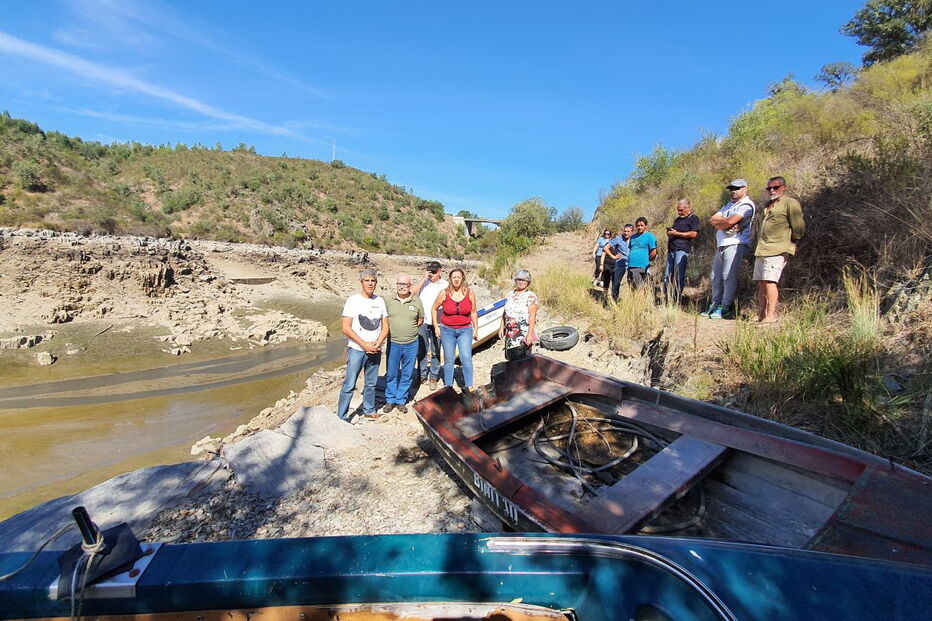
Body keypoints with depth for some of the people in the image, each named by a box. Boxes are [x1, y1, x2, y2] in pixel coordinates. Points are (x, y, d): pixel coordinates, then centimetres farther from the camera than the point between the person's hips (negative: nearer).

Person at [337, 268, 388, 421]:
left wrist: (378, 343, -9)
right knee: (349, 385, -2)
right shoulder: (353, 300, -7)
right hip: (356, 350, -4)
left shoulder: (380, 301, 6)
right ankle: (341, 417, 9)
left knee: (371, 383, 15)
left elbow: (385, 327, 7)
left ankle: (369, 410, 31)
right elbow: (345, 328, -12)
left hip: (375, 350, 5)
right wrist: (364, 344, -16)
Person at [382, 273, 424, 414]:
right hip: (393, 344, 0)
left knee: (407, 375, 9)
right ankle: (390, 400, 27)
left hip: (411, 345, 0)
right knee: (391, 374, 10)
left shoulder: (417, 301, 0)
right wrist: (392, 330, -1)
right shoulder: (389, 301, -1)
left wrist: (410, 329, 2)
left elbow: (420, 320, 12)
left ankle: (401, 401, 25)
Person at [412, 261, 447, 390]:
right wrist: (424, 278, -10)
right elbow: (411, 291, -10)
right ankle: (423, 375, 23)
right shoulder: (423, 282, 6)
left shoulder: (445, 285, 3)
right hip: (422, 322, 2)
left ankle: (433, 377, 16)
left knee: (435, 352, 4)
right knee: (421, 351, 10)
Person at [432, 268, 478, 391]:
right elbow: (434, 309, 9)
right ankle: (448, 386, 21)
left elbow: (473, 313, 8)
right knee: (449, 360, 7)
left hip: (465, 330, 0)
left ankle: (469, 386, 2)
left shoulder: (469, 293, -1)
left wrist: (476, 329, 8)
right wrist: (436, 326, 4)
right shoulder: (444, 294, -4)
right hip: (447, 330, 0)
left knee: (466, 358, -10)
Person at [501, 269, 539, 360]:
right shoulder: (510, 295, 11)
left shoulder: (530, 296, -8)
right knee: (511, 359, 9)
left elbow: (532, 316, -13)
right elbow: (505, 313, 17)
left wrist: (530, 334, -18)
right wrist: (502, 327, 11)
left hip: (523, 335, -6)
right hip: (510, 334, 6)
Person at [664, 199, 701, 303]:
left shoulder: (693, 218, 3)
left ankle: (677, 300, -8)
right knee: (667, 275, 2)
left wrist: (676, 233, -10)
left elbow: (694, 234, -9)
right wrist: (669, 233, 10)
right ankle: (666, 298, 4)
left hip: (682, 250, -7)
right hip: (671, 250, 8)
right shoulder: (678, 219, 25)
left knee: (678, 276, -11)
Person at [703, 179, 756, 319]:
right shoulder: (728, 205, 24)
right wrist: (727, 221, -7)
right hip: (720, 245, 9)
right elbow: (712, 219, 11)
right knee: (716, 277, 8)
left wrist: (718, 223, 2)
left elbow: (730, 221, -17)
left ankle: (725, 308, -8)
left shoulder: (747, 205, -3)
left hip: (735, 244, -8)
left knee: (729, 277, -11)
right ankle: (714, 306, 13)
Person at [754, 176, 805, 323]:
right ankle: (761, 314, 13)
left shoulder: (791, 203, -4)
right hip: (761, 250, 8)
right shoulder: (769, 205, 21)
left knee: (769, 281, -14)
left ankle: (771, 315, -10)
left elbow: (799, 227, -8)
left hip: (777, 251, -8)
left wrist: (790, 242, 2)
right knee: (760, 282, 7)